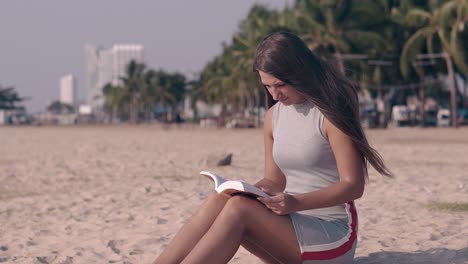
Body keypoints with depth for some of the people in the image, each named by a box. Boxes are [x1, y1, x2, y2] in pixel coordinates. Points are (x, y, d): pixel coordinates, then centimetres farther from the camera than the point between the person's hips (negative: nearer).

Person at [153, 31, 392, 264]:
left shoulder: (330, 113, -10)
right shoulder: (274, 116, 10)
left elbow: (353, 185, -13)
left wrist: (296, 202, -27)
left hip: (332, 236, -6)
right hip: (292, 224, 6)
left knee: (240, 209, -28)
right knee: (219, 200, -19)